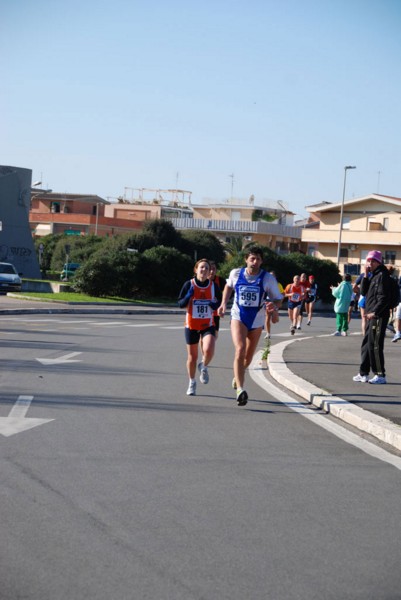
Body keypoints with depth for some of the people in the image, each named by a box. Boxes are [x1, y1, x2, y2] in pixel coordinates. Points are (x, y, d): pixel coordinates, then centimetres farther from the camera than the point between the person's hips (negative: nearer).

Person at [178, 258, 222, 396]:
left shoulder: (214, 286, -1)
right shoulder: (189, 284, -5)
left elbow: (220, 301, 12)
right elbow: (181, 304, -2)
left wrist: (216, 305, -10)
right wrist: (189, 296, -20)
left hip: (208, 325, 0)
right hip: (191, 325, 0)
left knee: (208, 350, -24)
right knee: (192, 356, 7)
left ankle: (203, 367, 10)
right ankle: (192, 383, 29)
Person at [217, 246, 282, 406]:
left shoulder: (268, 279, -11)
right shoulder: (236, 274, -6)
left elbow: (278, 298, -4)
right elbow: (229, 286, 16)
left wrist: (274, 306, -26)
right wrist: (224, 303, 5)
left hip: (257, 321, 2)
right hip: (238, 317, -2)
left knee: (248, 357, 14)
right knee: (240, 350, -23)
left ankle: (238, 375, 48)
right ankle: (240, 390, -29)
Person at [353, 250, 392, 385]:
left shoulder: (382, 275, -11)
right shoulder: (373, 276, 18)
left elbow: (384, 297, -18)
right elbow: (364, 292, 14)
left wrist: (374, 312, -22)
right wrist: (365, 276, 4)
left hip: (378, 316, -10)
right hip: (371, 315, 10)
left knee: (375, 345, -8)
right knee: (366, 345, 13)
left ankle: (380, 375, -3)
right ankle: (363, 373, 19)